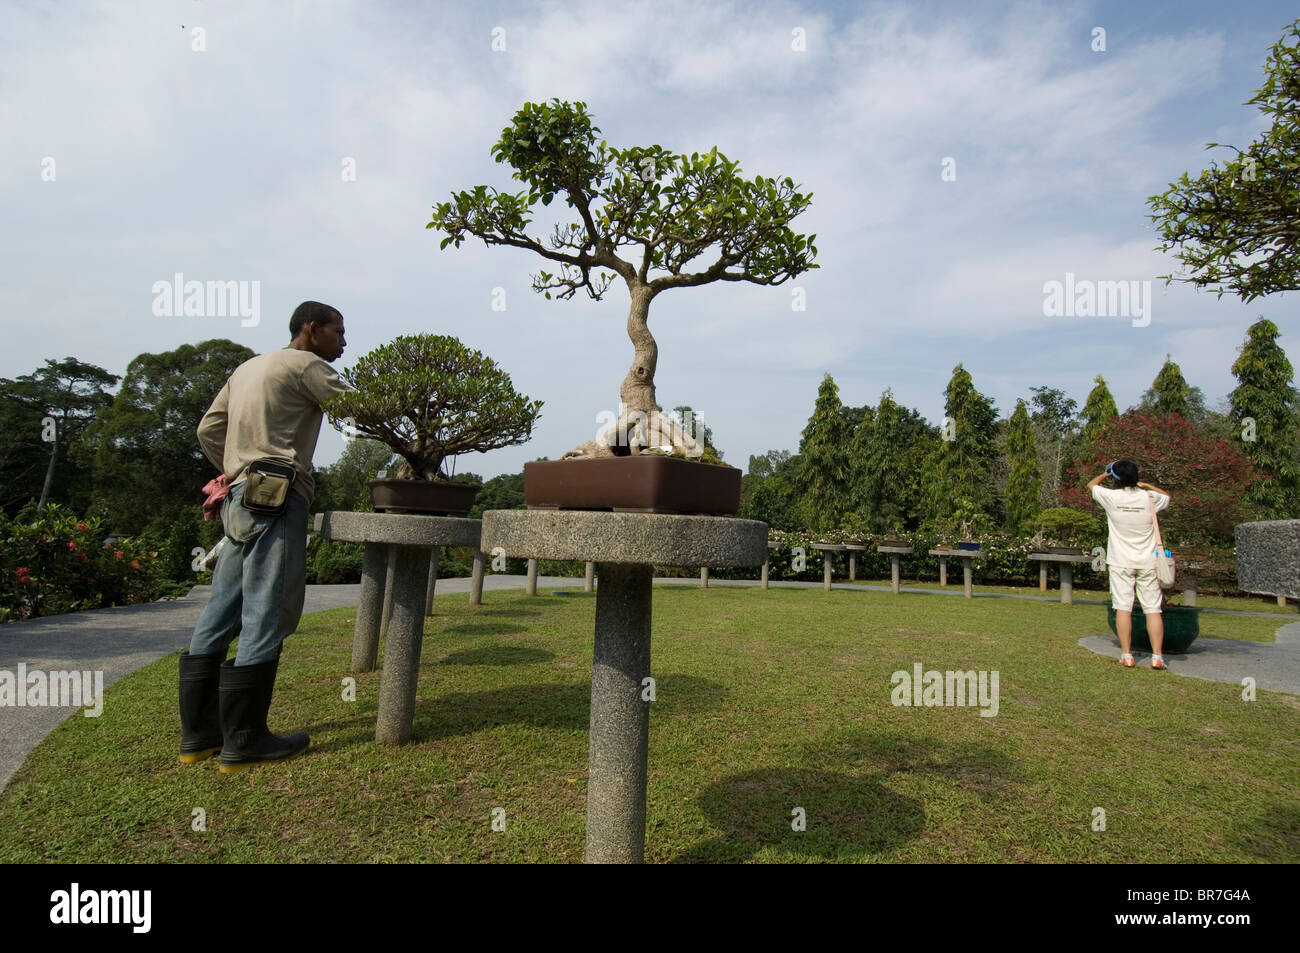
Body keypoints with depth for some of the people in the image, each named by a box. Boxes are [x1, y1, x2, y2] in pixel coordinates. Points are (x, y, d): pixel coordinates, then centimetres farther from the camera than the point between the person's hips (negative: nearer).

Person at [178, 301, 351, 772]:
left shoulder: (248, 367, 24)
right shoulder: (304, 365, -3)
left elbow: (208, 429, 23)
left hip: (239, 499, 9)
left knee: (221, 611, 9)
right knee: (266, 614, -7)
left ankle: (199, 733, 16)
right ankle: (244, 741, -2)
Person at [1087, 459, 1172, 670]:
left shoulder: (1111, 497, -7)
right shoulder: (1150, 497, -2)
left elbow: (1091, 485, 15)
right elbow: (1167, 496, 23)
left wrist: (1106, 473, 30)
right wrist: (1146, 485, 24)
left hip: (1121, 562, -2)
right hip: (1147, 562, 2)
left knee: (1123, 607, 0)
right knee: (1153, 609, 4)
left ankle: (1126, 655, -1)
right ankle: (1157, 656, 2)